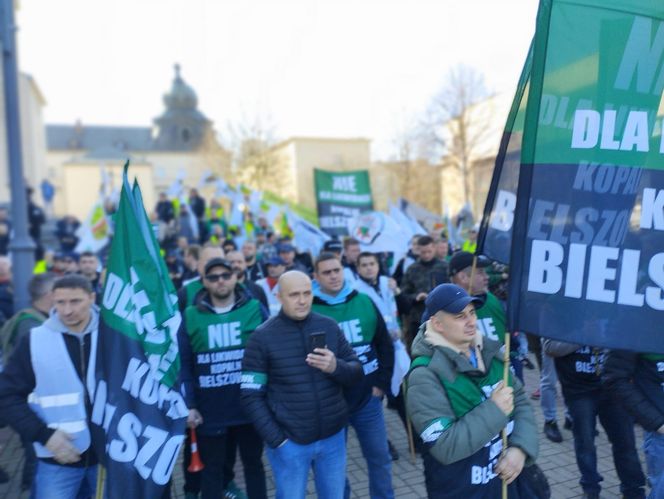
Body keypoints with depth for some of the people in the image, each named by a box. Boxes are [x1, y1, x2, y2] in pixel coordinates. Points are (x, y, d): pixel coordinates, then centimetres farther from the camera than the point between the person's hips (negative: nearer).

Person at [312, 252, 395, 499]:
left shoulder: (364, 302, 0)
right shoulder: (309, 309, -10)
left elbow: (385, 345, 8)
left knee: (380, 456, 16)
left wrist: (382, 382, 2)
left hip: (368, 397, 3)